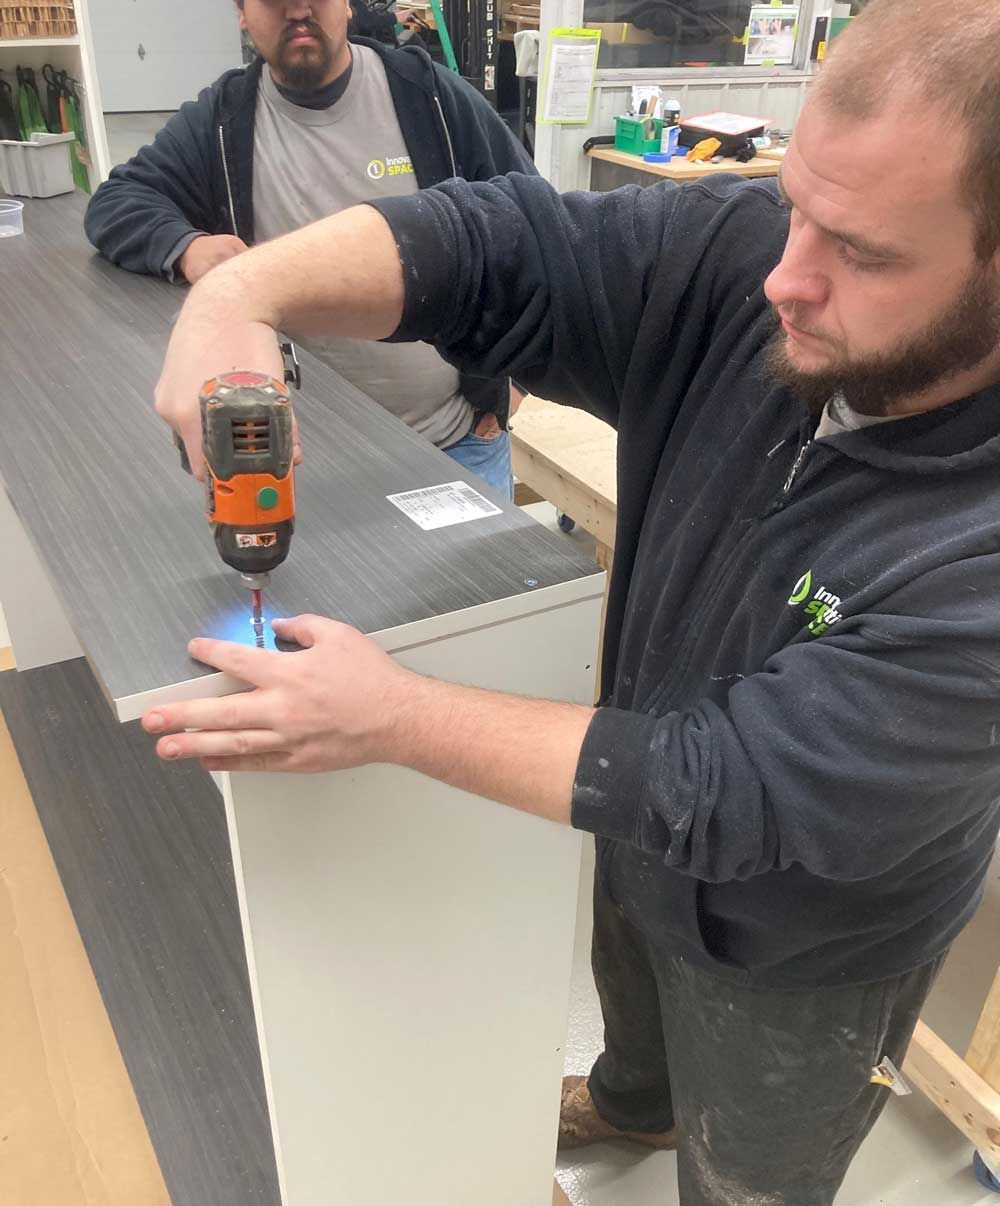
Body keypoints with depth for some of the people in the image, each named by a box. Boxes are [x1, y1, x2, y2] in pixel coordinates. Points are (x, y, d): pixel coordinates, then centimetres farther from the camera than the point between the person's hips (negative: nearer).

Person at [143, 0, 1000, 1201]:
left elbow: (726, 792, -35)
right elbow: (492, 244, -24)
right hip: (649, 828, 6)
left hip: (796, 949, -5)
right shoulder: (746, 256, -24)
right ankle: (634, 1100, 75)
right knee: (632, 989, 39)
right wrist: (243, 289, -43)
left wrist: (391, 718, -35)